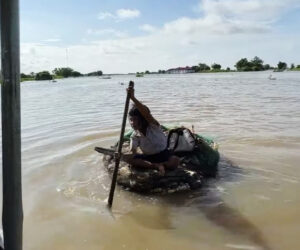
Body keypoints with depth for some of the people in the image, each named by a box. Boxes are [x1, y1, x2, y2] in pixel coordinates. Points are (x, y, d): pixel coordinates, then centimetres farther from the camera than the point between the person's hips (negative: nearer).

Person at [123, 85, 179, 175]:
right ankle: (156, 166, -25)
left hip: (162, 154, -4)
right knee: (126, 158, -23)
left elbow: (146, 113, -41)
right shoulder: (135, 135, -5)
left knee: (175, 161, -36)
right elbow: (133, 152, -13)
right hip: (147, 157, 4)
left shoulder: (153, 127, -20)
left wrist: (133, 98, -53)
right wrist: (121, 154, -35)